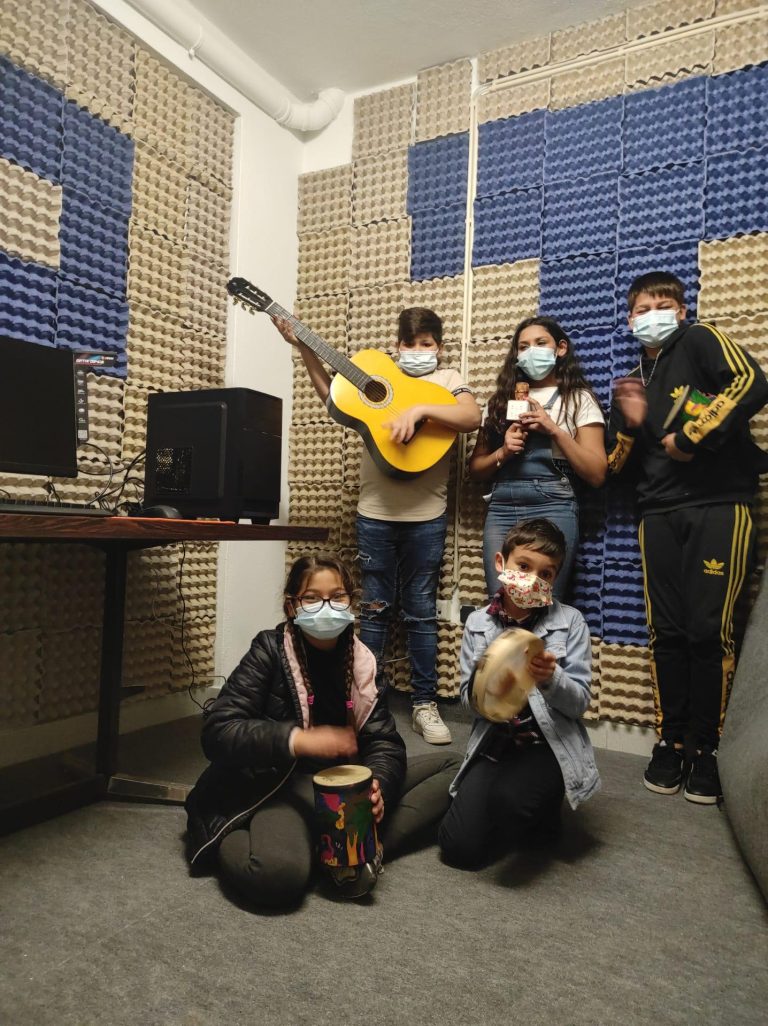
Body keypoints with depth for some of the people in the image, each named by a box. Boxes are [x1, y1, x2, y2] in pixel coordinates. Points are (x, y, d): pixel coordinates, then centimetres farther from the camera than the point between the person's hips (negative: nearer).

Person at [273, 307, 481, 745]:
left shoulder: (448, 380, 4)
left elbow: (472, 416, -14)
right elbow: (333, 396, 8)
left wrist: (419, 409, -26)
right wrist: (304, 348, 2)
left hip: (426, 516, -2)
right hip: (375, 512, 3)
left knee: (421, 612, 5)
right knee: (375, 609, 10)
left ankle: (425, 704, 16)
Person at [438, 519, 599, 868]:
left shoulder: (569, 622, -5)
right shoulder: (478, 623, 0)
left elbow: (579, 703, -7)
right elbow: (469, 699, 1)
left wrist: (551, 679, -28)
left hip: (550, 744, -2)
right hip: (494, 744, 3)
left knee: (507, 798, -33)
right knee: (458, 847, -11)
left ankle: (544, 808, 5)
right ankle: (523, 814, 20)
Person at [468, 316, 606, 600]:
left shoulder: (578, 399, 8)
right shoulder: (501, 399, 17)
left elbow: (597, 475, -2)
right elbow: (475, 469, 14)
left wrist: (555, 430, -10)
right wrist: (502, 453, -6)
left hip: (552, 509, -3)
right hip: (501, 510, 3)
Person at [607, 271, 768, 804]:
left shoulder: (701, 341, 4)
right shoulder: (632, 382, 21)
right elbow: (616, 464, 19)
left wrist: (691, 437, -13)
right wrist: (631, 424, 0)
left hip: (719, 506, -5)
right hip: (660, 514, 5)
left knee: (709, 630, -5)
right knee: (667, 632, 5)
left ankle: (706, 747, 9)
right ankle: (670, 741, 15)